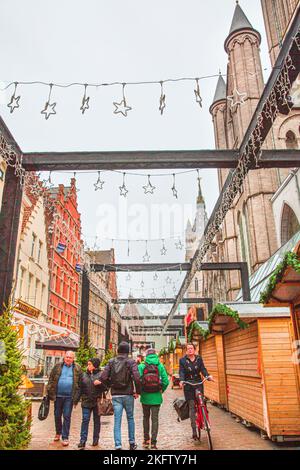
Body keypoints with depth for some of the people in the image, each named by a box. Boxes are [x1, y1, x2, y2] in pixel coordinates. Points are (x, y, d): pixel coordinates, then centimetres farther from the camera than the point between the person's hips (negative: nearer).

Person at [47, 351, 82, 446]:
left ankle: (65, 437, 14)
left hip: (69, 397, -2)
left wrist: (76, 398, -3)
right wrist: (51, 393, -5)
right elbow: (51, 380, 3)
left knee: (67, 417, 2)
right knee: (57, 415, 15)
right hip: (58, 396, 2)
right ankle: (58, 433, 37)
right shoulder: (57, 367, 2)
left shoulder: (77, 369, 0)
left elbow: (80, 384, 1)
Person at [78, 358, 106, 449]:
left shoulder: (100, 374, -2)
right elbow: (80, 387, 12)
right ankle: (83, 440, 1)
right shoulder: (84, 375, 7)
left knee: (97, 420, 10)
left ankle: (96, 439, 22)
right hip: (86, 401, 2)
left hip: (97, 401, -1)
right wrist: (79, 397, 7)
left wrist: (100, 383, -21)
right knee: (85, 420, -3)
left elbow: (105, 387, -4)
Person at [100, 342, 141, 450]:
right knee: (130, 418, 17)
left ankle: (118, 445, 2)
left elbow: (103, 377, -8)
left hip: (115, 395, 1)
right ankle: (132, 443, 27)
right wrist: (137, 391, -7)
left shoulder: (111, 362, -1)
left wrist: (111, 384, 8)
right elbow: (136, 378, -21)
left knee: (117, 421, 6)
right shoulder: (131, 362, -9)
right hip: (128, 395, -1)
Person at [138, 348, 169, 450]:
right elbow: (166, 381, -9)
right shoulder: (160, 366, -5)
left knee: (146, 418, 19)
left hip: (145, 396, 1)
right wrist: (162, 390, 8)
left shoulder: (141, 366, -7)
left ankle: (146, 440, 26)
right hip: (156, 397, 0)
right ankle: (153, 442, 5)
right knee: (155, 419, 8)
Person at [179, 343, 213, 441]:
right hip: (188, 385, -2)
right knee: (192, 407, -2)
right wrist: (181, 380, -25)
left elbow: (203, 369, 0)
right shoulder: (182, 360, 2)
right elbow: (181, 372, -6)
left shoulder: (199, 359, 8)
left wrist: (208, 376, -19)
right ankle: (194, 432, 3)